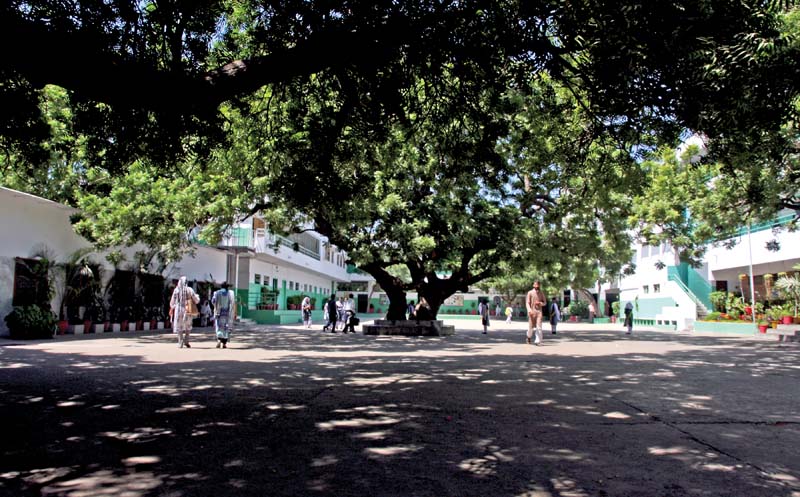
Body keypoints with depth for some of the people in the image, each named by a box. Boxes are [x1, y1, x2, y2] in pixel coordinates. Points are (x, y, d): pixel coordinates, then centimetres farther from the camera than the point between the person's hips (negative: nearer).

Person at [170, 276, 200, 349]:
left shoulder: (176, 290, -3)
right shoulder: (189, 290, -3)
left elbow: (172, 302, 2)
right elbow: (197, 300, 0)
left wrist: (172, 307, 24)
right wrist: (197, 296, 22)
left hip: (178, 311, 0)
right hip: (188, 311, 0)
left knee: (179, 327, 10)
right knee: (188, 326, 18)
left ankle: (180, 343, 3)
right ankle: (186, 341, 3)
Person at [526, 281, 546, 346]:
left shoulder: (541, 293, 10)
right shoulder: (530, 293, 3)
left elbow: (545, 302, 13)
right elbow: (527, 303, -2)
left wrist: (540, 303, -8)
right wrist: (529, 310, -19)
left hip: (539, 311, 1)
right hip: (532, 312, -1)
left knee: (539, 327, -10)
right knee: (531, 327, 5)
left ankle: (538, 341, -12)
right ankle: (529, 337, 33)